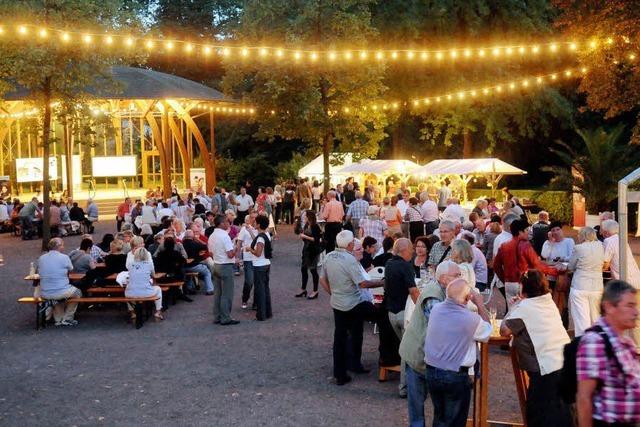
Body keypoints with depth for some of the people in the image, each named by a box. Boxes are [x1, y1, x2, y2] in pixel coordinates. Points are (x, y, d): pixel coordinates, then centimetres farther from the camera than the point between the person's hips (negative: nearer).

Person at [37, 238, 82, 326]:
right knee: (78, 292, 26)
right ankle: (67, 318, 24)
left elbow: (39, 272, 17)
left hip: (45, 294, 5)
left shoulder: (41, 258, 3)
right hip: (62, 292, -5)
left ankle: (58, 320, 34)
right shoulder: (64, 257, -11)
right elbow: (71, 269, 5)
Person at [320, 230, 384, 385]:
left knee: (339, 338, 12)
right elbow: (362, 283, -22)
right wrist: (382, 282, -14)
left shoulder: (328, 257, 2)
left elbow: (323, 280, 11)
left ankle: (339, 375, 16)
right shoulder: (349, 259, -20)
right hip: (353, 305, -7)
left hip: (337, 304, 7)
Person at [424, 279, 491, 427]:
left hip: (431, 372, 5)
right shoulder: (471, 319, -21)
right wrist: (480, 304, 6)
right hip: (456, 376, -5)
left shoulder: (435, 309, -8)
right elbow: (487, 330, 1)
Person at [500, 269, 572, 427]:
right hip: (567, 362, 8)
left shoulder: (524, 307, -9)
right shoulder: (549, 301, 13)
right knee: (560, 408, 20)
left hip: (547, 368, -8)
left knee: (538, 414, 3)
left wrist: (516, 305, 4)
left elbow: (504, 331, -6)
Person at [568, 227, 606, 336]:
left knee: (581, 320, -3)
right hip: (597, 288, 4)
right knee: (595, 319, 13)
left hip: (579, 288, -4)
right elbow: (603, 264, 15)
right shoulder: (601, 246, 3)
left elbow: (571, 267, 3)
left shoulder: (578, 248, -8)